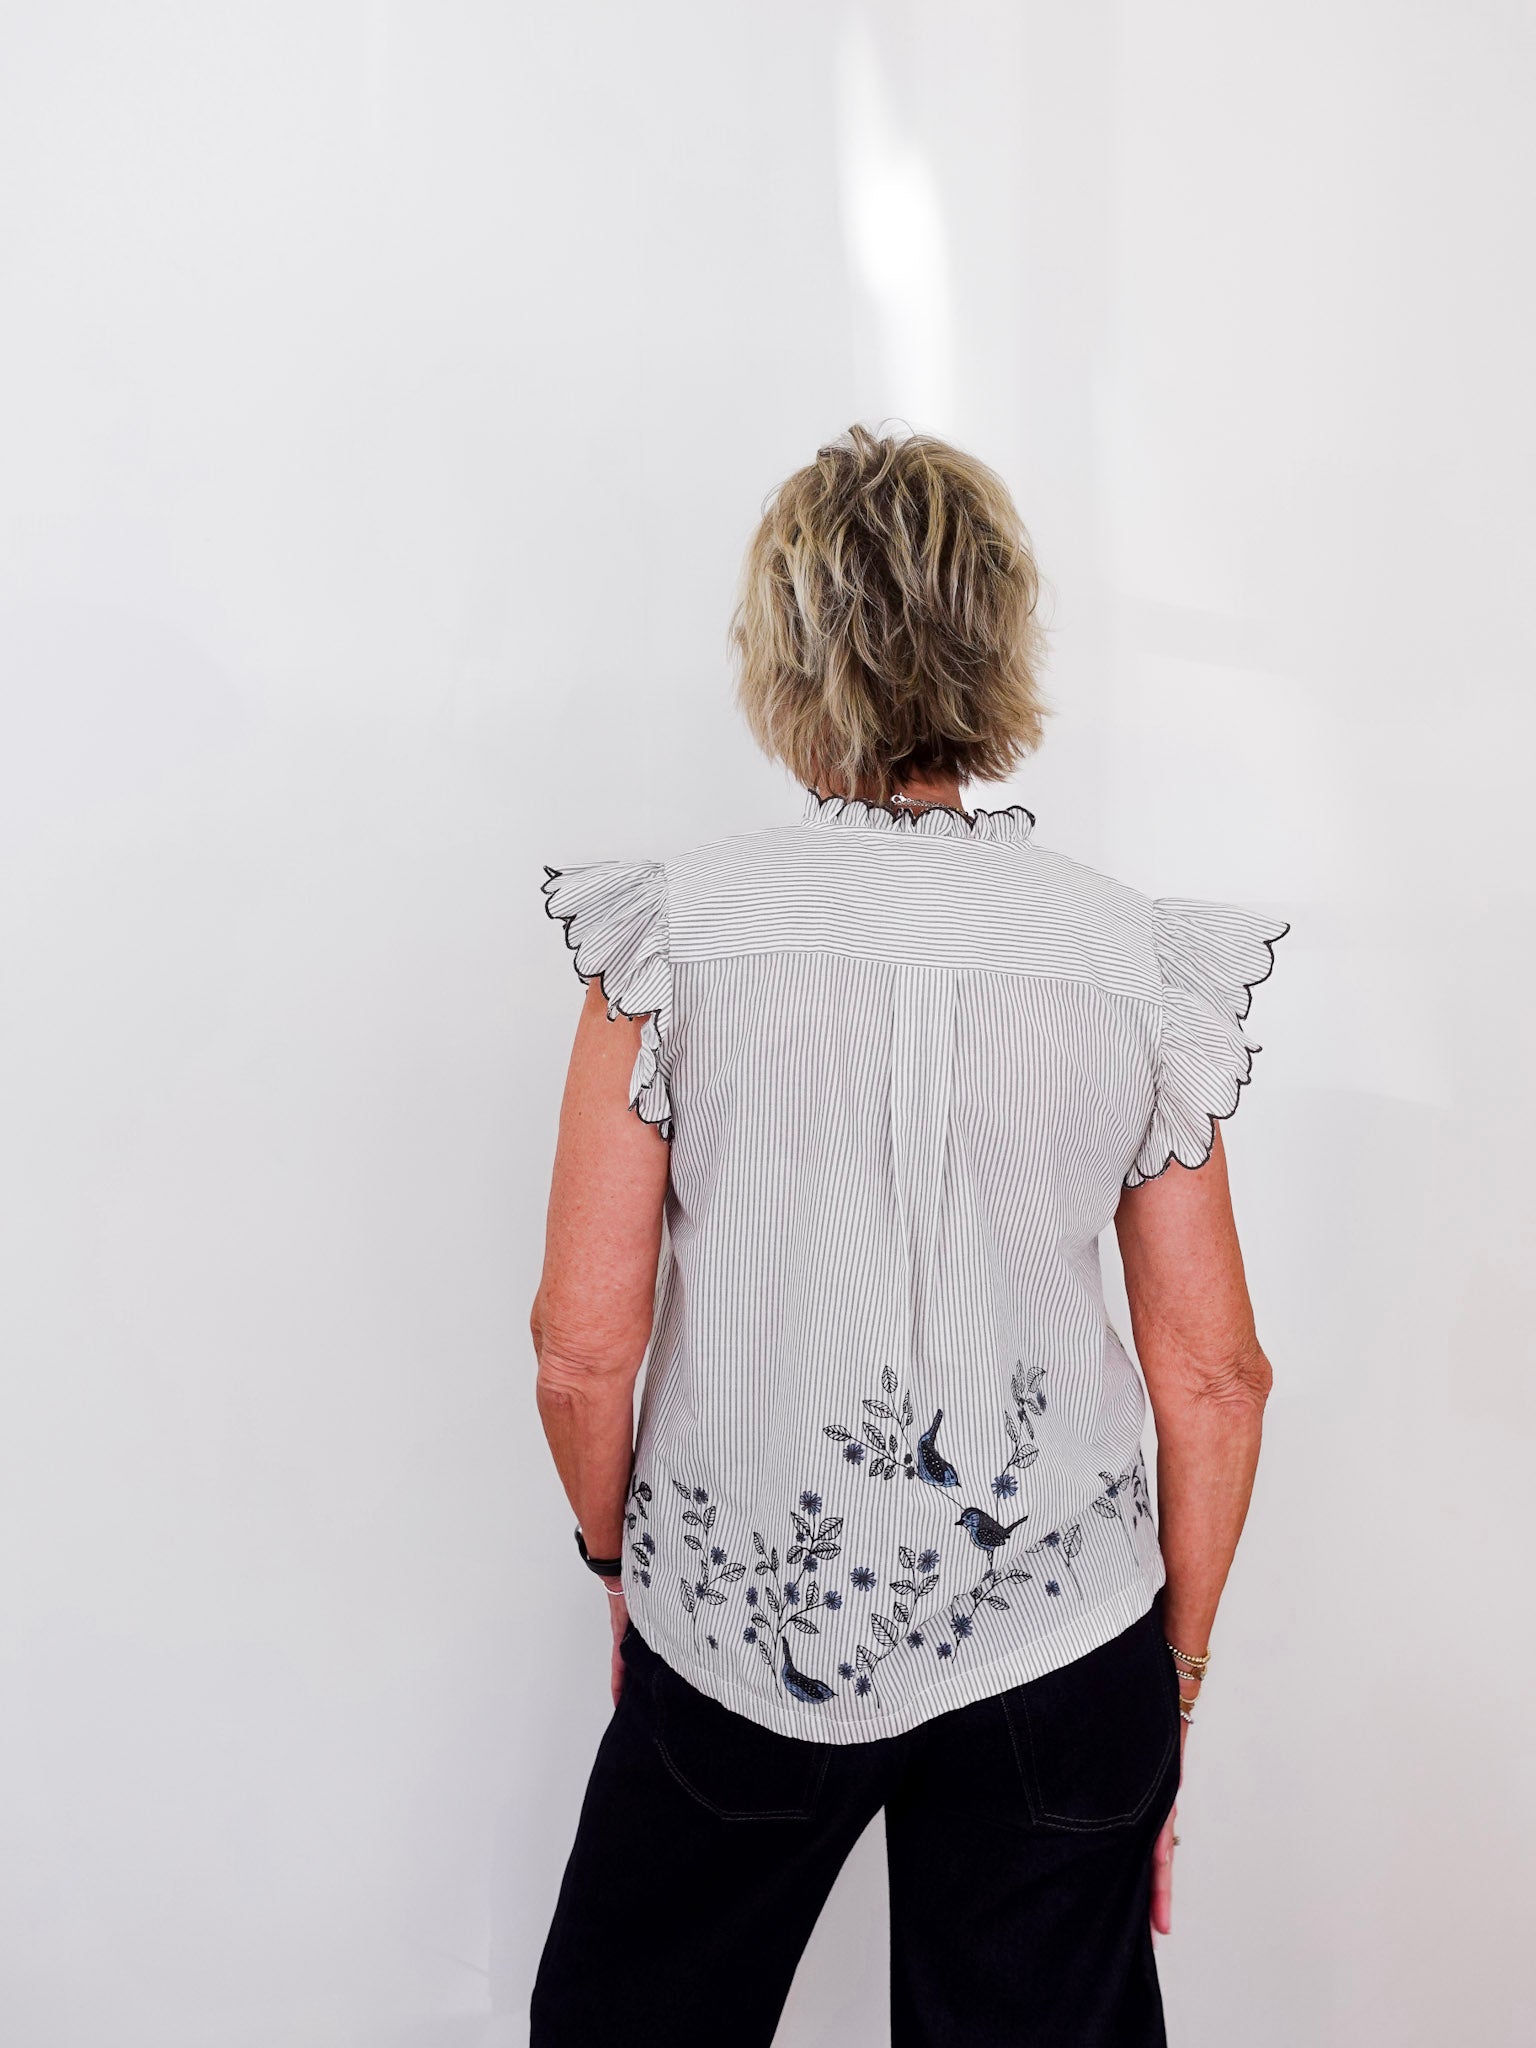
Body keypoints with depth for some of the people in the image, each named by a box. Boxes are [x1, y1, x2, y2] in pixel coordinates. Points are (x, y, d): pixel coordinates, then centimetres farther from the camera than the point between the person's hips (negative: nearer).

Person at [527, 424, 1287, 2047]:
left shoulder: (674, 928, -13)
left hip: (734, 1632, -1)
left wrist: (617, 1552, 8)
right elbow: (1215, 1375, -4)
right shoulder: (1142, 962, -8)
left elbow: (584, 1345, -11)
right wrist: (1175, 1679, 9)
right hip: (1055, 1639, 2)